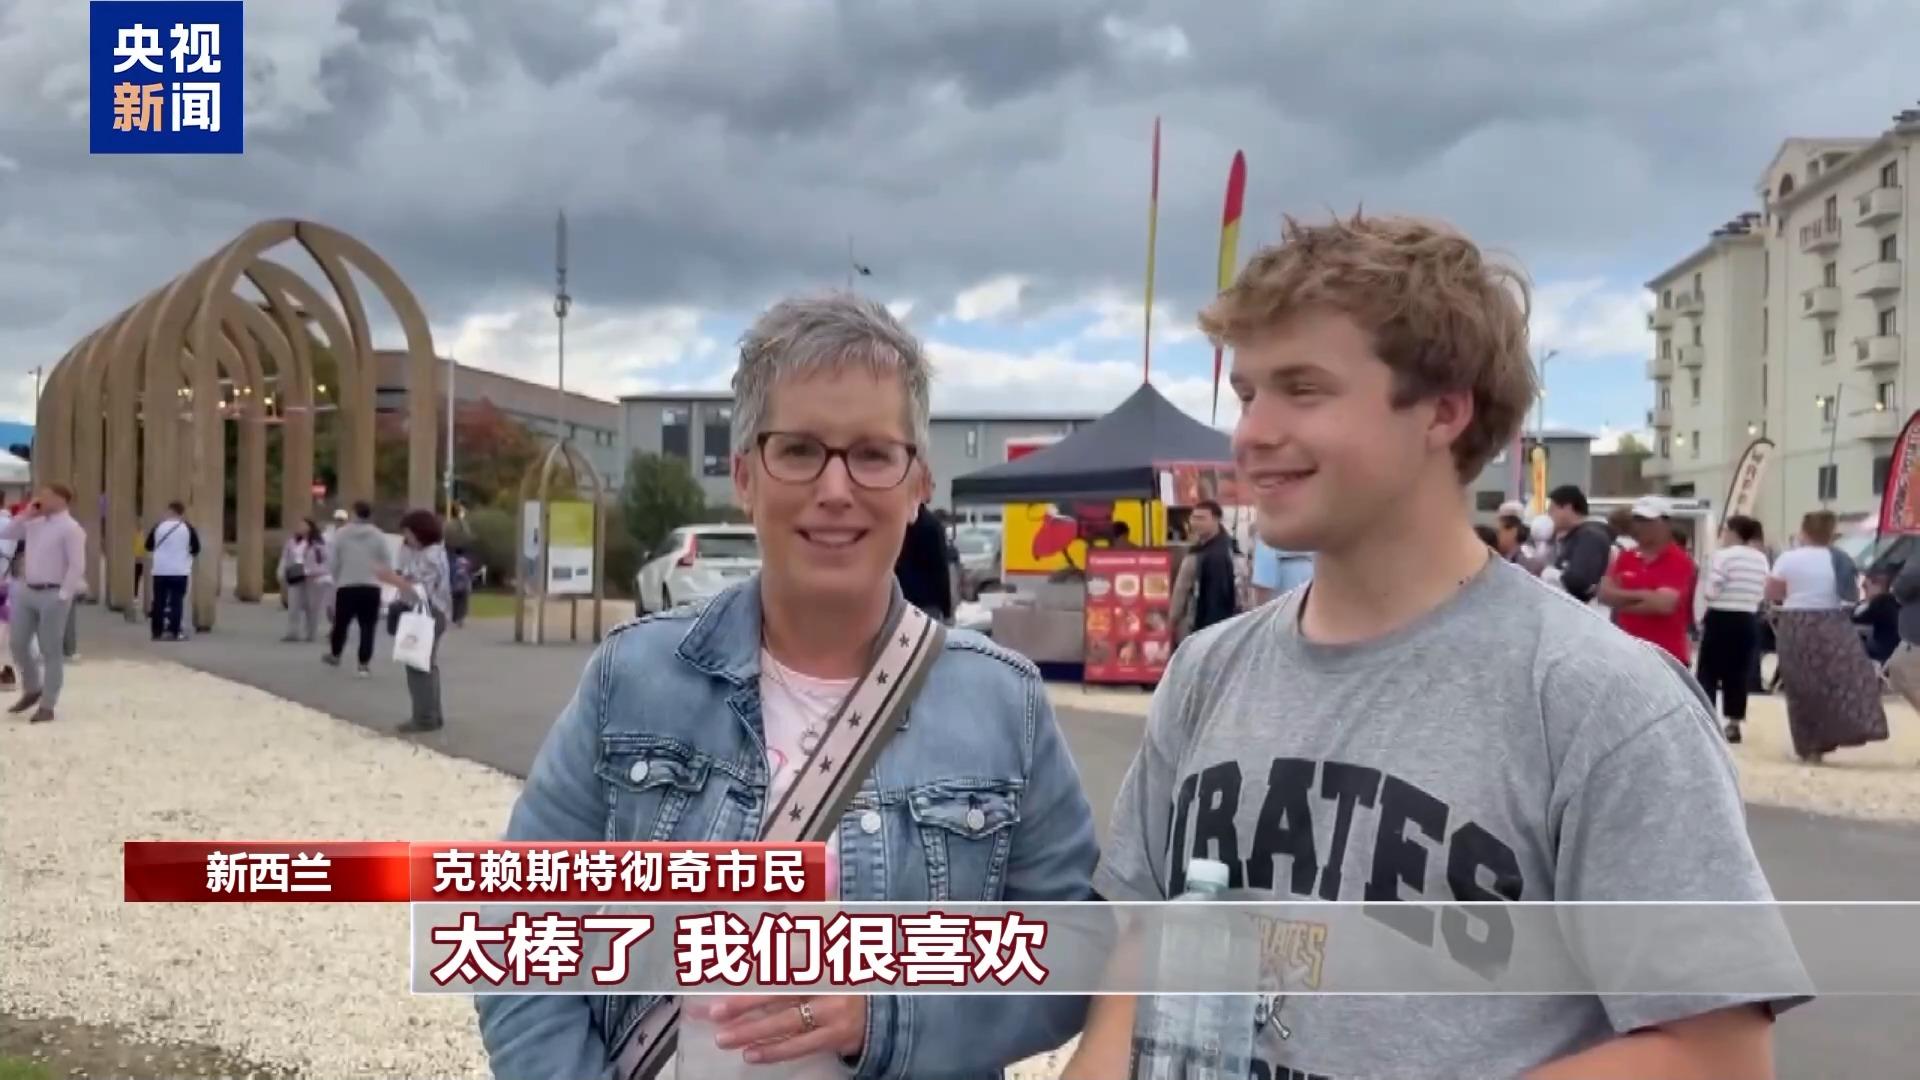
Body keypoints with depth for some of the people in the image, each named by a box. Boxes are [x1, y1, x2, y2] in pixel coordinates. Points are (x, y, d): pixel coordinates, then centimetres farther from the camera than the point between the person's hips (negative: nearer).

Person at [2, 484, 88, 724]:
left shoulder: (70, 528, -11)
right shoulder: (35, 523, 12)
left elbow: (77, 565, -16)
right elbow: (7, 534, 16)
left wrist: (63, 595, -18)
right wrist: (25, 515, 4)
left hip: (52, 594, -8)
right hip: (27, 591, 8)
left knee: (50, 650, 0)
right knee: (18, 644, 10)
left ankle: (47, 706, 6)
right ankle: (32, 690, 31)